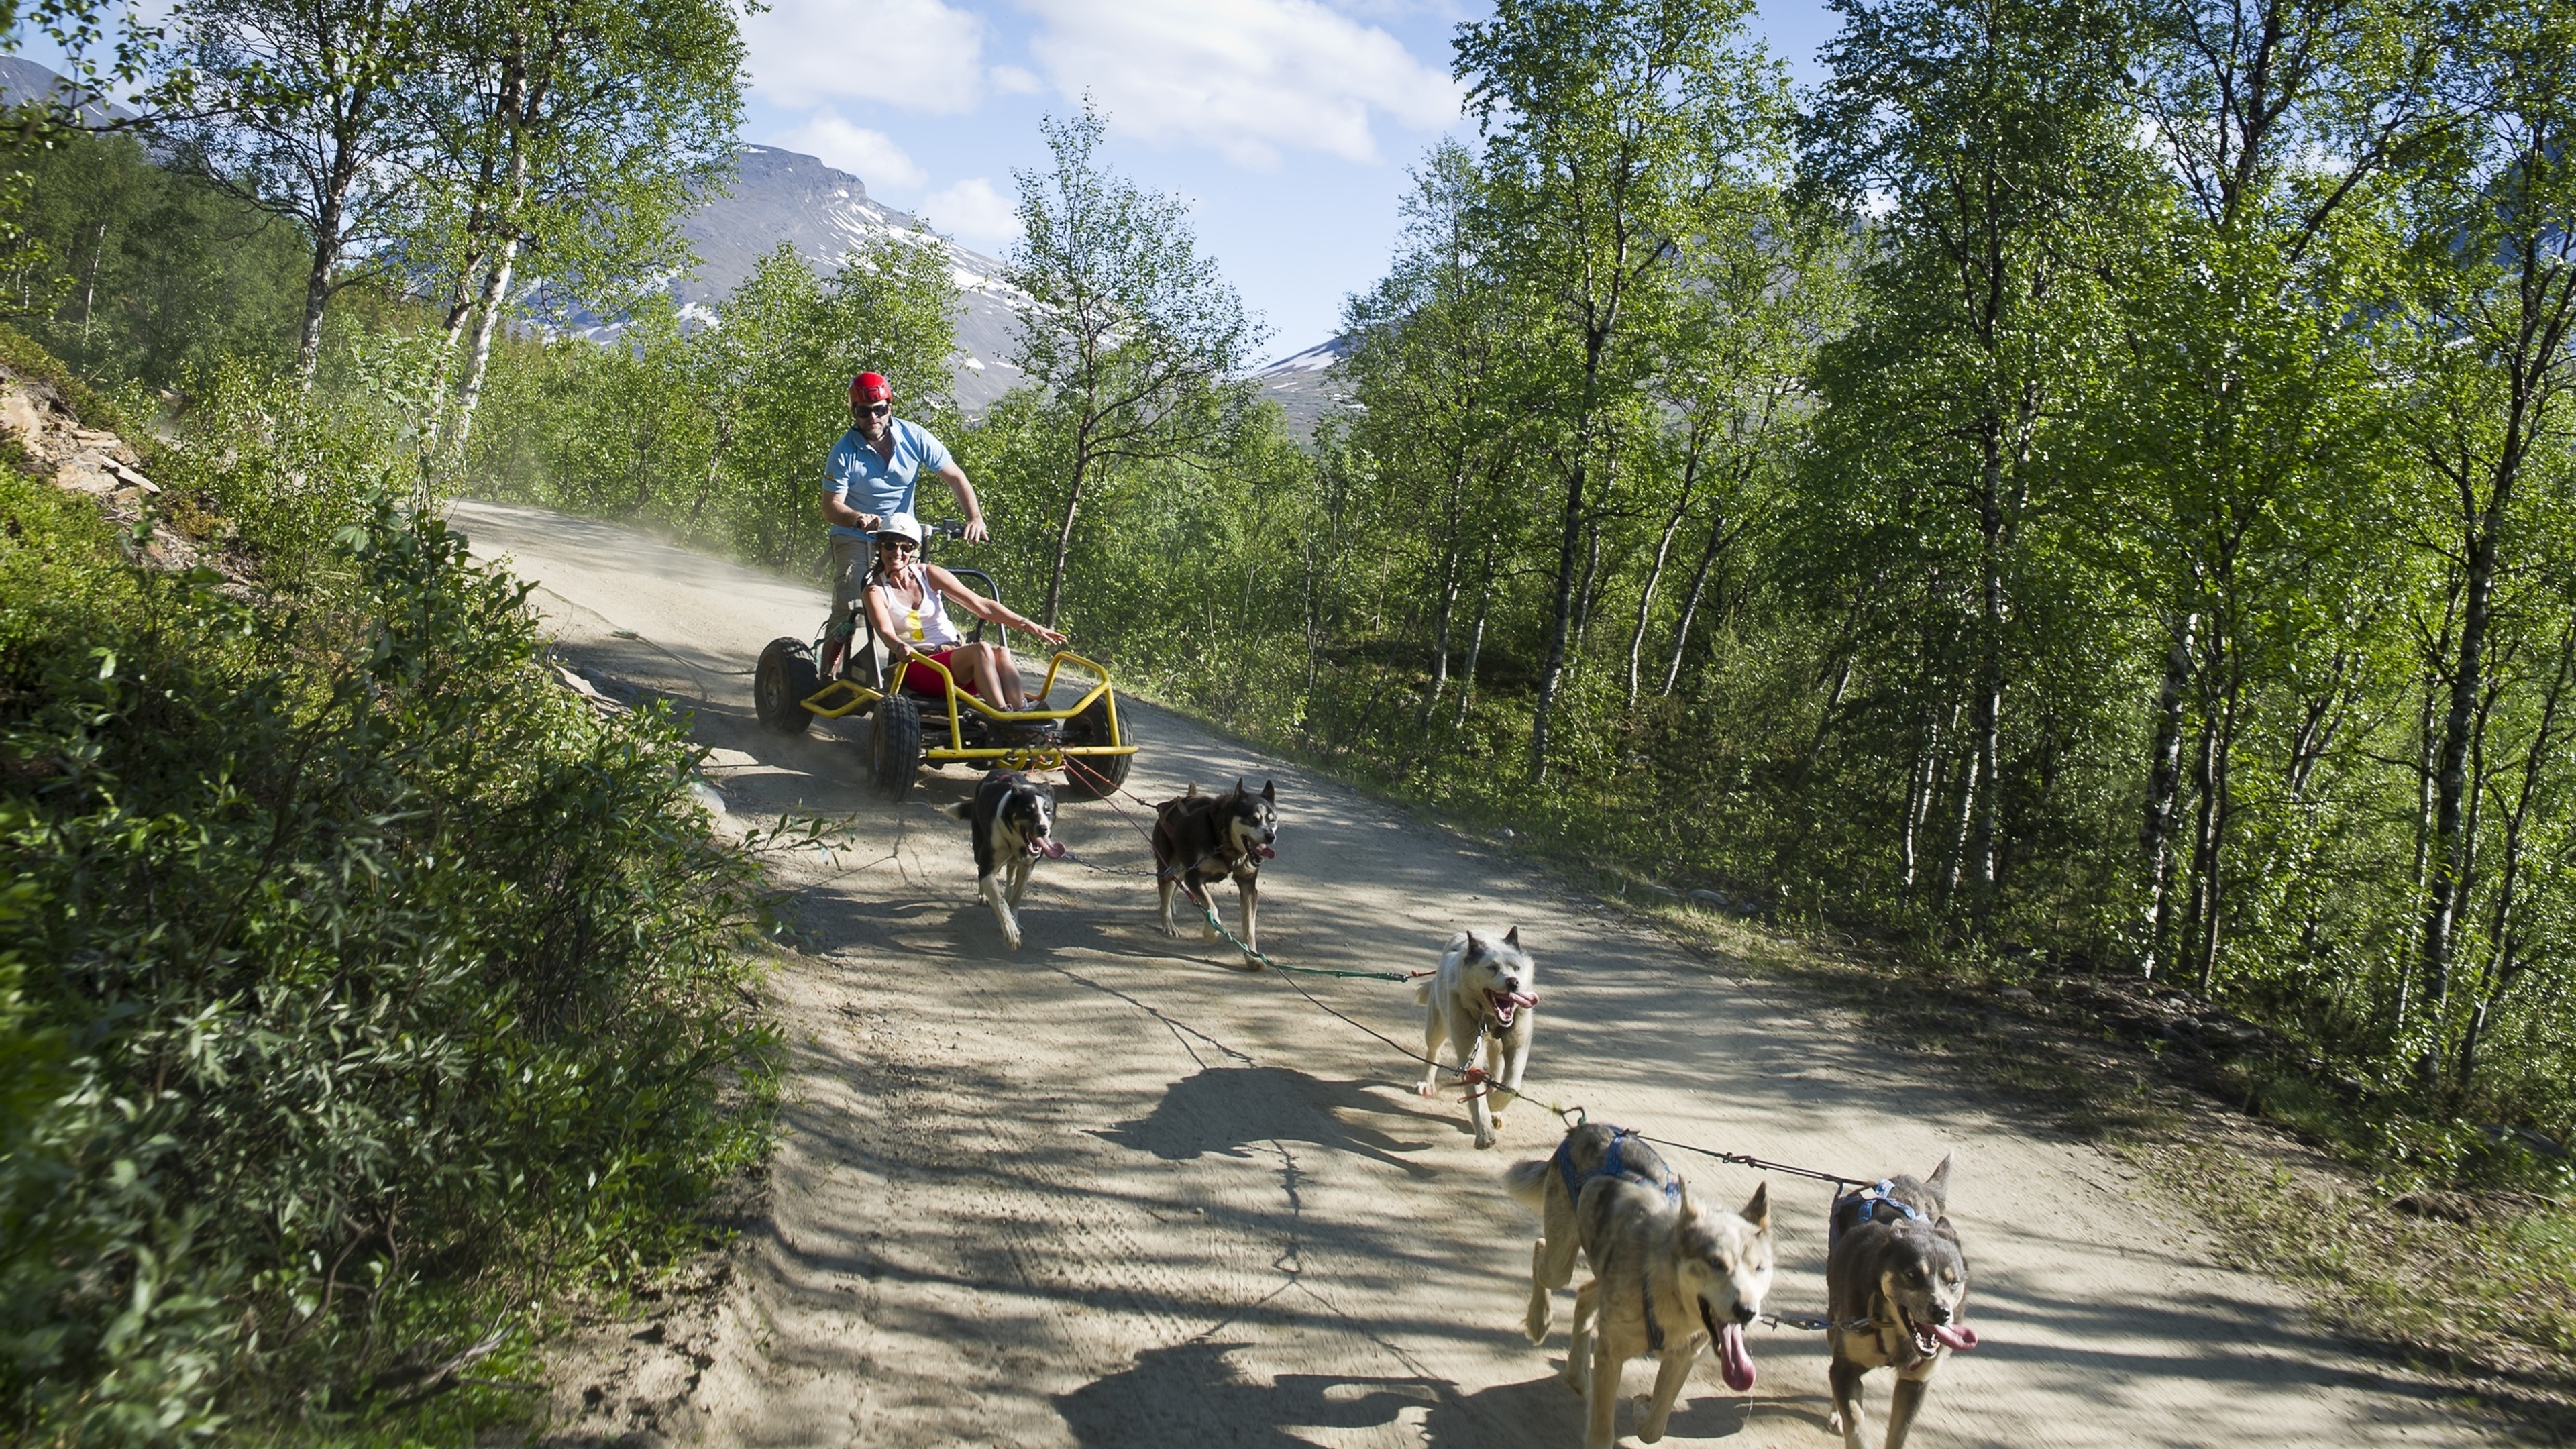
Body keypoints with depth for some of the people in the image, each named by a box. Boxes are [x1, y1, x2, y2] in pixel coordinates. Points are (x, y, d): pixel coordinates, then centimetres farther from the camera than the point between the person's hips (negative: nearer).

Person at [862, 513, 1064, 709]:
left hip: (955, 654, 4)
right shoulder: (876, 591, 1)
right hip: (916, 667, -4)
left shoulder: (930, 575, 8)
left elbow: (982, 606, 4)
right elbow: (886, 631, -19)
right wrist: (899, 647, -44)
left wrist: (1027, 625, -5)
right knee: (982, 650, -33)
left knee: (1001, 653, -31)